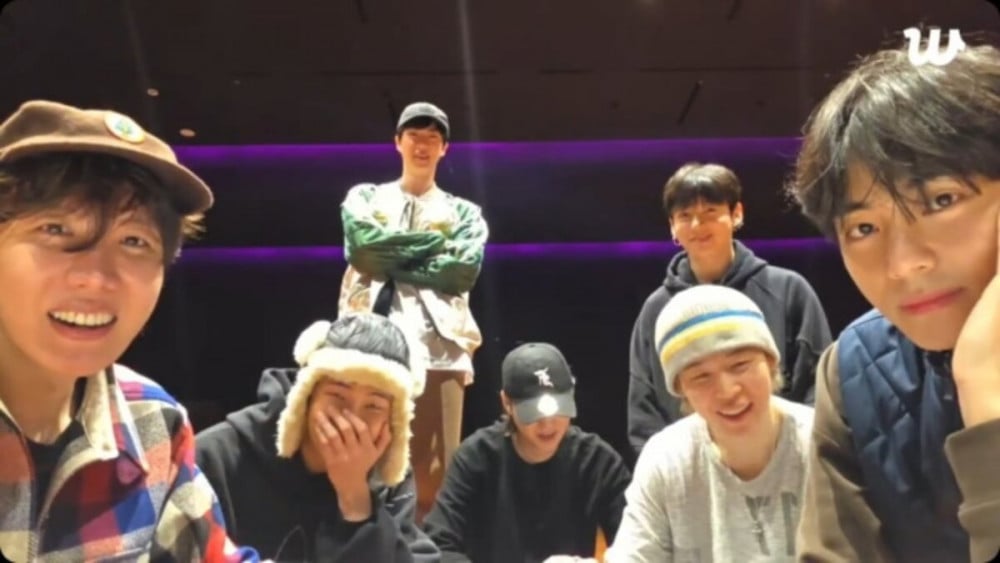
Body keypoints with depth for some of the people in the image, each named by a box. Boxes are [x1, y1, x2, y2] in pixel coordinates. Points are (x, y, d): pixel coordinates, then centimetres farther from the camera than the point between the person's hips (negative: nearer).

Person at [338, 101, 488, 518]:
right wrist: (436, 242, 2)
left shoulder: (463, 212, 20)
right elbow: (363, 247, -2)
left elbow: (465, 270, 1)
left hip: (439, 347, 1)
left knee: (436, 470, -2)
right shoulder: (365, 198, 20)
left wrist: (392, 260, -2)